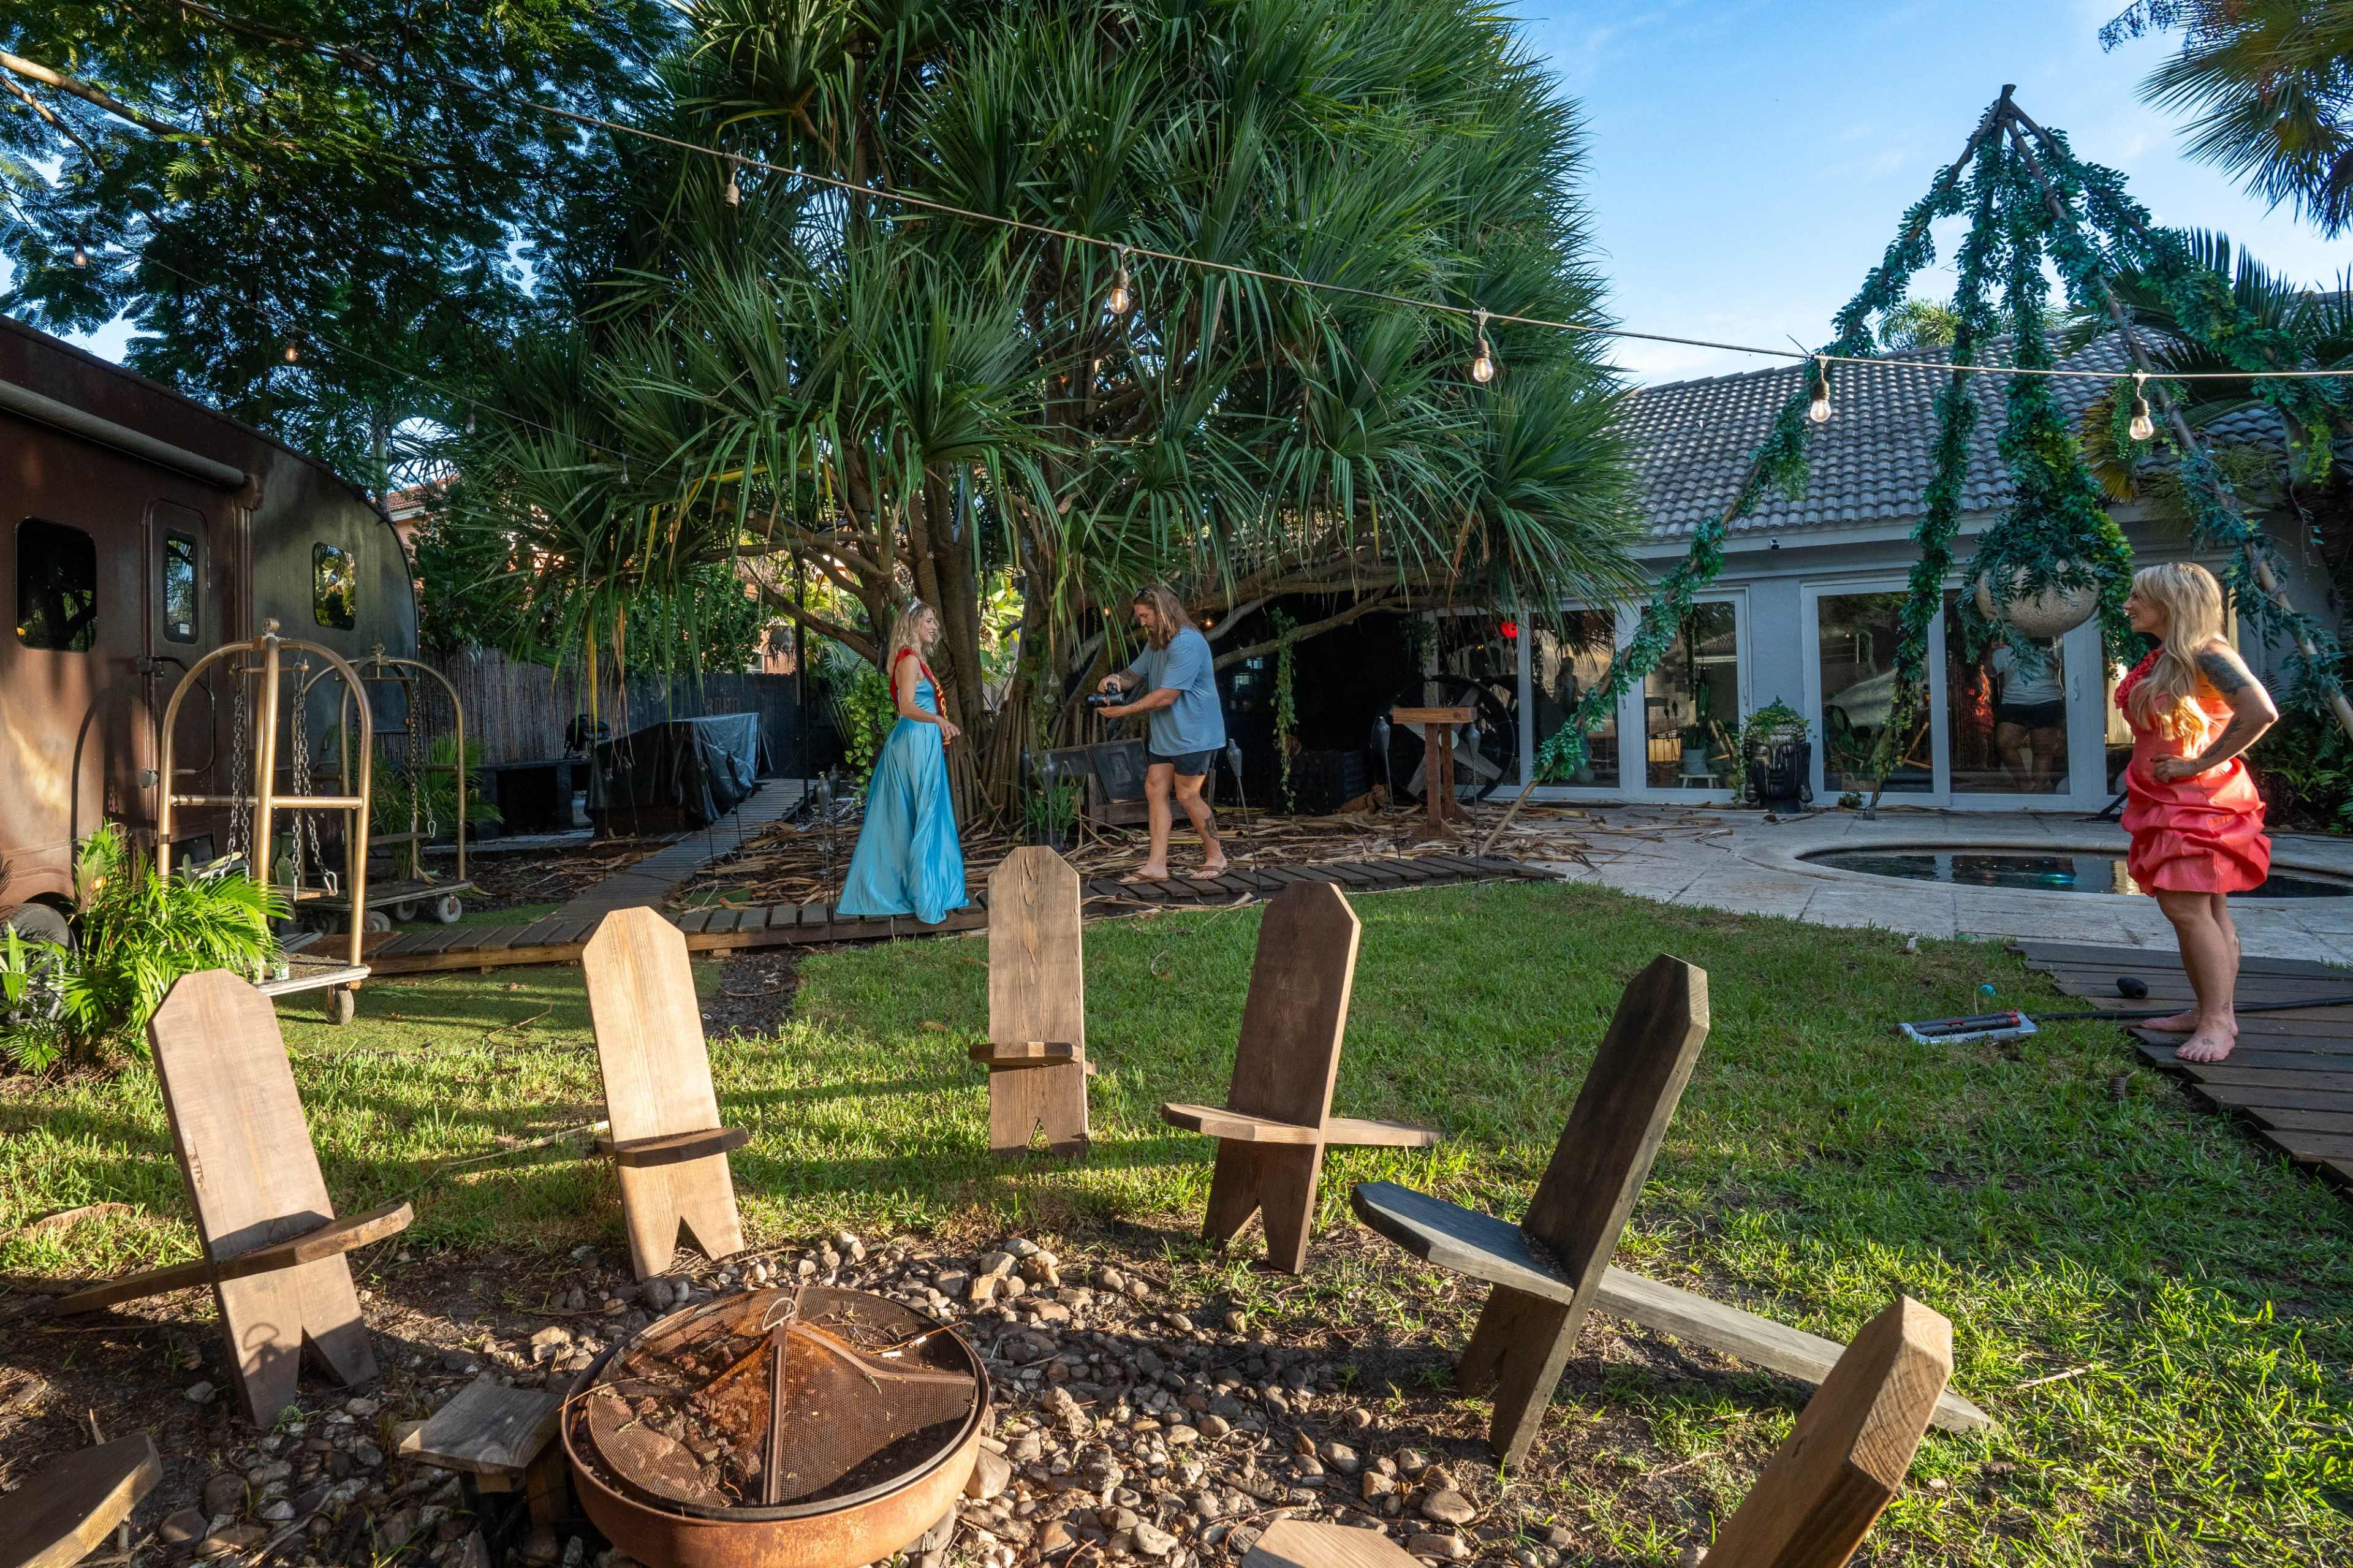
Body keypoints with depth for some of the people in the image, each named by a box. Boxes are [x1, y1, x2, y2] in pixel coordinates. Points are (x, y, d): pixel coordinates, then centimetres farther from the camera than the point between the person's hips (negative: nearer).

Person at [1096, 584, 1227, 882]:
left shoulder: (1186, 643, -22)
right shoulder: (1155, 643, 13)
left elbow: (1166, 696, -25)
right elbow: (1136, 673, 19)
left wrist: (1124, 710, -20)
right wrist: (1118, 679, -6)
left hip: (1193, 734, -10)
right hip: (1165, 735, 10)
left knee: (1187, 795, -3)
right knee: (1155, 790, 3)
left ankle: (1216, 856, 16)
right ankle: (1156, 865, 4)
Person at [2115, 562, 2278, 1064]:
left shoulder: (2207, 654, -15)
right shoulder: (2162, 660, 11)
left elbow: (2261, 712, -27)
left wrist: (2200, 763, -21)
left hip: (2198, 799, -9)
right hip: (2166, 799, 9)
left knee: (2187, 908, -11)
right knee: (2204, 910, 12)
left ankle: (2218, 1021, -5)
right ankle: (2208, 1012, 18)